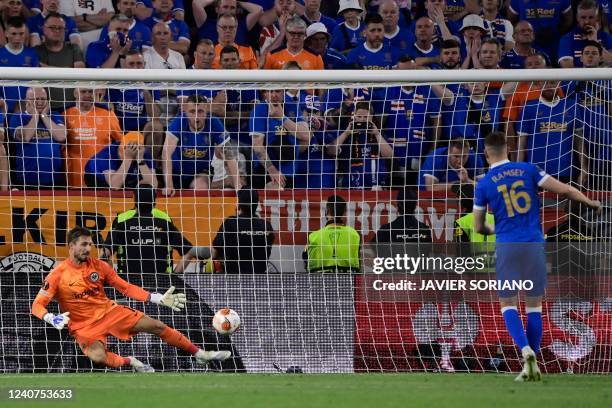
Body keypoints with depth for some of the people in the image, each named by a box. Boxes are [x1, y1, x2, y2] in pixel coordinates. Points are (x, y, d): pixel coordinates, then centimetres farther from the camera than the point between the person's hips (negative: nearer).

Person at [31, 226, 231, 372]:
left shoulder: (98, 265, 0)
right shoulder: (58, 275, -12)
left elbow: (126, 288, 6)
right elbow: (38, 306, -13)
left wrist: (158, 298, -2)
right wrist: (52, 319, -35)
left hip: (109, 311, 4)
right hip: (84, 325, -4)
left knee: (157, 326, -1)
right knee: (98, 356, -37)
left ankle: (200, 354, 13)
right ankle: (130, 362, -8)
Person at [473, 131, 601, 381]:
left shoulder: (484, 184, 0)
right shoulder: (527, 170, 2)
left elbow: (478, 227, 7)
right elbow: (564, 190, -2)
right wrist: (591, 203, 15)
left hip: (507, 247, -1)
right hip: (534, 245, 1)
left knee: (508, 305, 5)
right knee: (534, 306, 10)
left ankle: (526, 350, -20)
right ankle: (532, 364, 8)